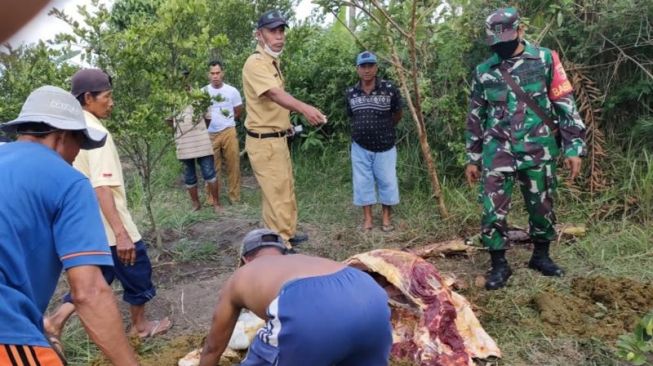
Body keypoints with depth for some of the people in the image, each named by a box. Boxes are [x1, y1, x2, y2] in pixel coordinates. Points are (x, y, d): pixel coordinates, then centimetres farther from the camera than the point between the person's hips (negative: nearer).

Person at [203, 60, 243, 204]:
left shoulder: (232, 91, 0)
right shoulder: (203, 92, 1)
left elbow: (239, 112, 9)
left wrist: (226, 122, 6)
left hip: (228, 132, 0)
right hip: (210, 134, 1)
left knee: (233, 165, 2)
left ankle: (235, 196, 12)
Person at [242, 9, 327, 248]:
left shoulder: (273, 62, 14)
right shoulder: (256, 63, -19)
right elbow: (275, 93, -38)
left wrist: (286, 123, 17)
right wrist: (303, 108, -54)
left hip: (278, 138, 10)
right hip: (264, 142, -10)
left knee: (286, 189, 20)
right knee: (276, 194, -6)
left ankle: (288, 234, 36)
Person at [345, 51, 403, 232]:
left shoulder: (389, 89, -10)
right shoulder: (351, 93, -3)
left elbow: (397, 114, 5)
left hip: (385, 146, -2)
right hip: (360, 146, 2)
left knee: (387, 181, 6)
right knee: (362, 182, 7)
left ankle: (386, 217, 23)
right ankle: (367, 217, 20)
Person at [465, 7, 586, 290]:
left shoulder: (545, 59, 0)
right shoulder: (483, 71, 5)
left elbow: (566, 104, 0)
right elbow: (475, 117, 11)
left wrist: (573, 147, -5)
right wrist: (472, 158, 10)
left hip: (538, 150, 0)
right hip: (497, 152, 1)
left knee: (542, 206, 11)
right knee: (493, 209, -4)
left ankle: (541, 256, 32)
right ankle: (499, 265, 10)